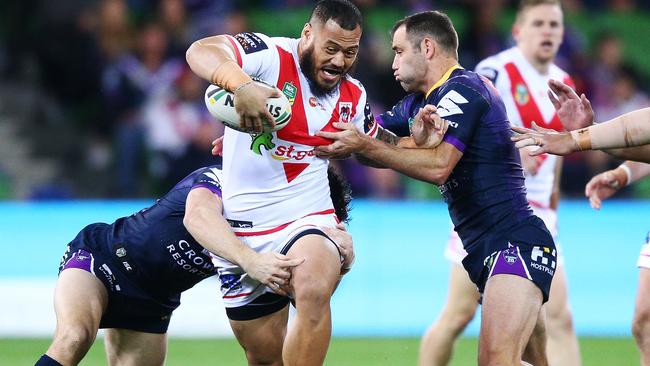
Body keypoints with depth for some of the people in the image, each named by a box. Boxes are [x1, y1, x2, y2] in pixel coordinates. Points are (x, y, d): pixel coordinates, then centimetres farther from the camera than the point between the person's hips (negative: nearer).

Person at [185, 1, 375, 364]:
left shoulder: (353, 96, 7)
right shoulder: (271, 57, -12)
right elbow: (201, 52, -30)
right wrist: (242, 85, -49)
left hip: (309, 221, 2)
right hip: (244, 230, -2)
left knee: (314, 293, -33)